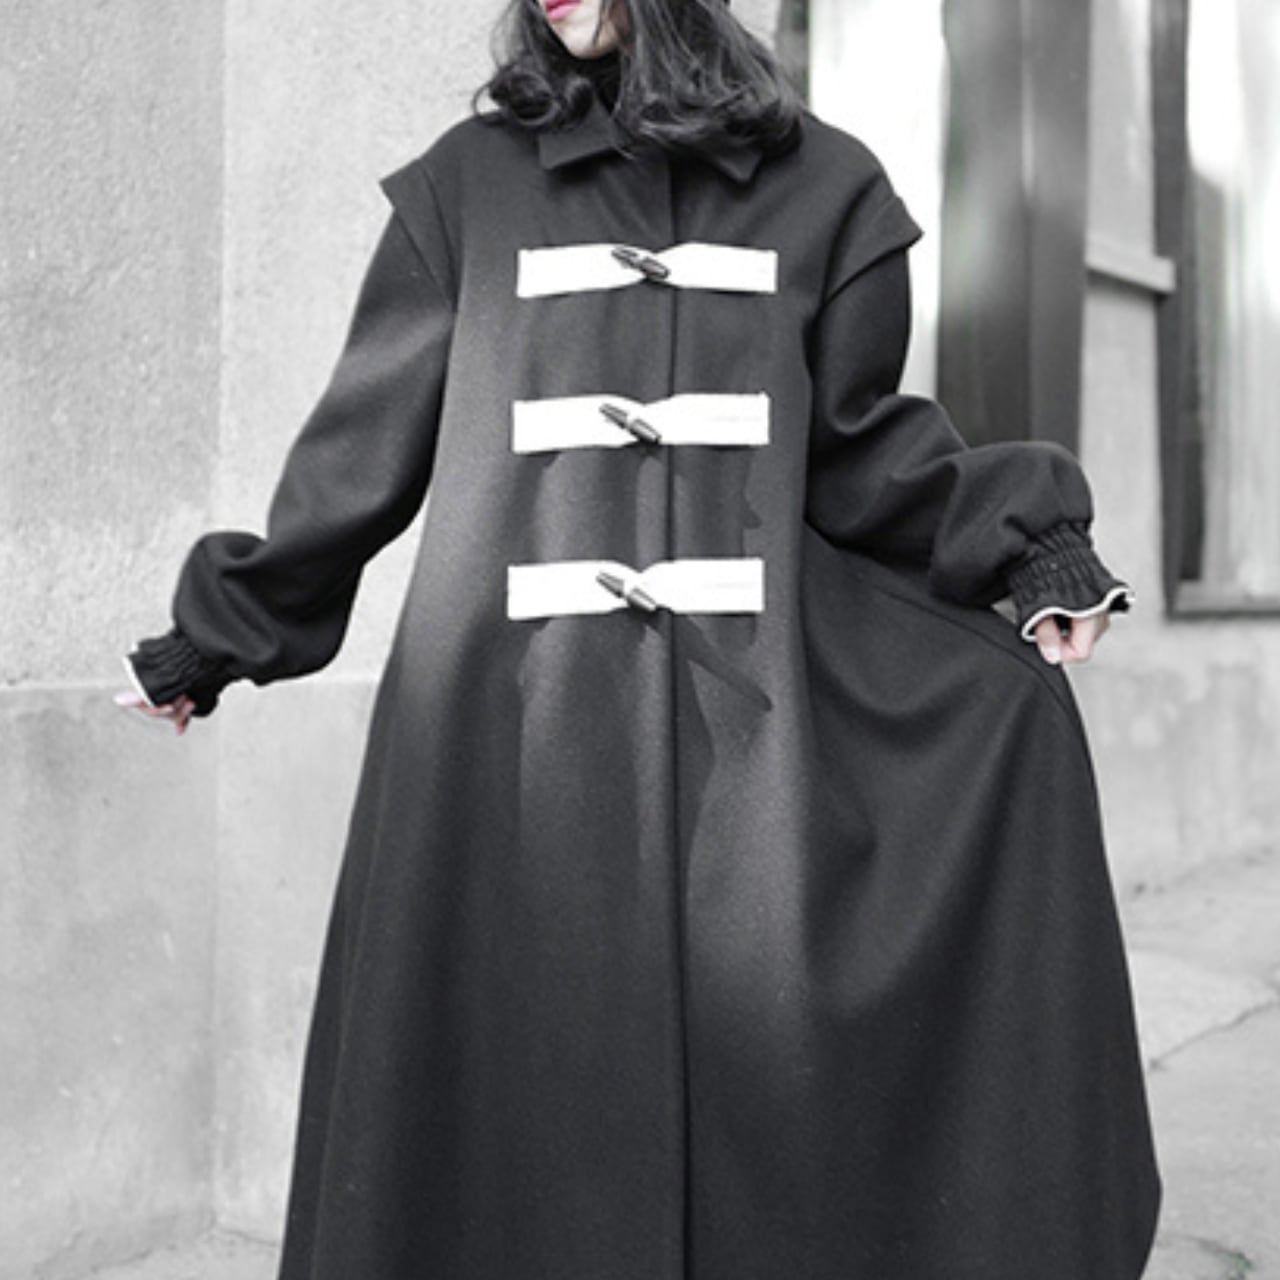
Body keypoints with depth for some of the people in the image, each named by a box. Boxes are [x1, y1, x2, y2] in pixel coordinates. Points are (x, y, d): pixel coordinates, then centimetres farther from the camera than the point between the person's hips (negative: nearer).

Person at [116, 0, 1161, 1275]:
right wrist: (220, 636, 14)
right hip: (511, 724, 0)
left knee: (765, 1104, -3)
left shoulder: (824, 187, 13)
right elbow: (362, 448, 13)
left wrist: (1018, 543, 1)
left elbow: (858, 453, 13)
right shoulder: (468, 181, 12)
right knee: (531, 1133, 1)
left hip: (748, 730, 0)